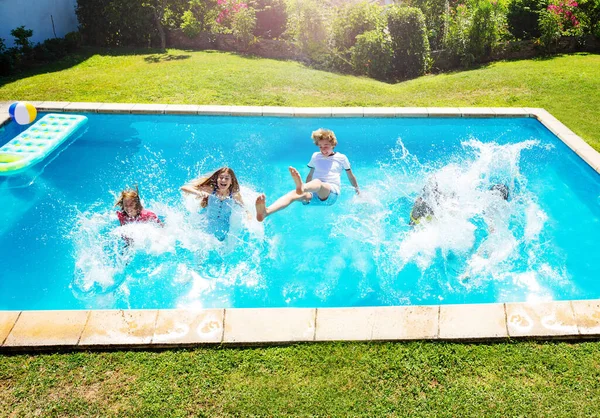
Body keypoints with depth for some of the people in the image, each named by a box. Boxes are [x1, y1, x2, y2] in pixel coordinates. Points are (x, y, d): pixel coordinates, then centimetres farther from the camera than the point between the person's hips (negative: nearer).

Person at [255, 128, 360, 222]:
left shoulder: (341, 158, 14)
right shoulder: (315, 156, 23)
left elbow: (351, 176, 24)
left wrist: (357, 190, 31)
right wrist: (306, 191, 33)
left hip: (331, 193, -2)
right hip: (313, 194, 3)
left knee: (318, 182, -40)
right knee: (294, 193, -33)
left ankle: (302, 187, -79)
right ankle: (266, 212, -61)